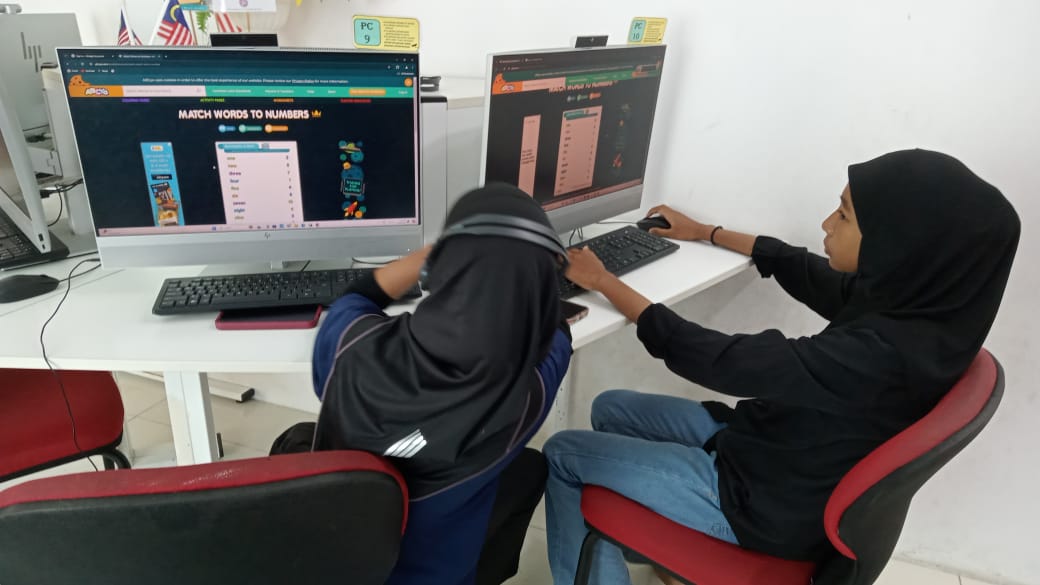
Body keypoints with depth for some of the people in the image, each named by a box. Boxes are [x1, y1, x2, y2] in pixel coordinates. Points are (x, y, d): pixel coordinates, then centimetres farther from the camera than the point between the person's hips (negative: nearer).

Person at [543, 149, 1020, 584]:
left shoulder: (878, 353, -35)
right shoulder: (907, 297, -9)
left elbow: (709, 358, -29)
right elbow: (797, 267, 9)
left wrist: (600, 280, -18)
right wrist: (705, 233, 21)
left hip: (769, 505, -8)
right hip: (773, 448, 8)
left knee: (562, 454, -1)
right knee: (610, 409, 16)